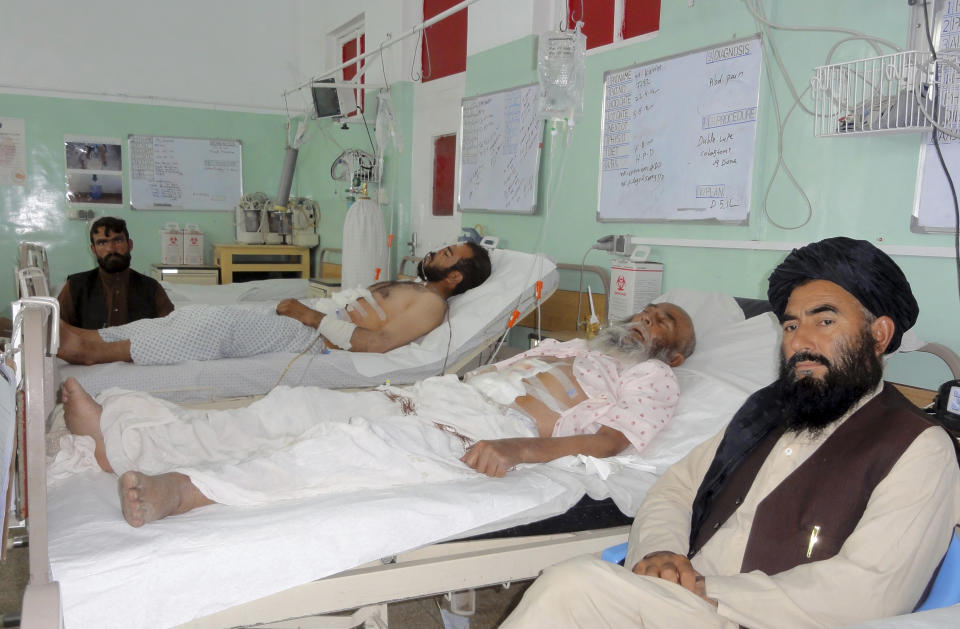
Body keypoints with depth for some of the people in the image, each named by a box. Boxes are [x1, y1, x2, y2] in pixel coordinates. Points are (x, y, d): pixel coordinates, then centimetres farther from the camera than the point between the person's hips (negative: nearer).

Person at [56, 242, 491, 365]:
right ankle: (95, 339, -3)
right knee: (202, 315, 0)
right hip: (302, 323, 9)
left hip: (311, 339, -9)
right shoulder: (403, 288, 25)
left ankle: (106, 351, -16)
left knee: (218, 324, -22)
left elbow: (376, 343, -21)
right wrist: (300, 304, 10)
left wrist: (313, 316, -16)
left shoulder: (430, 303, -8)